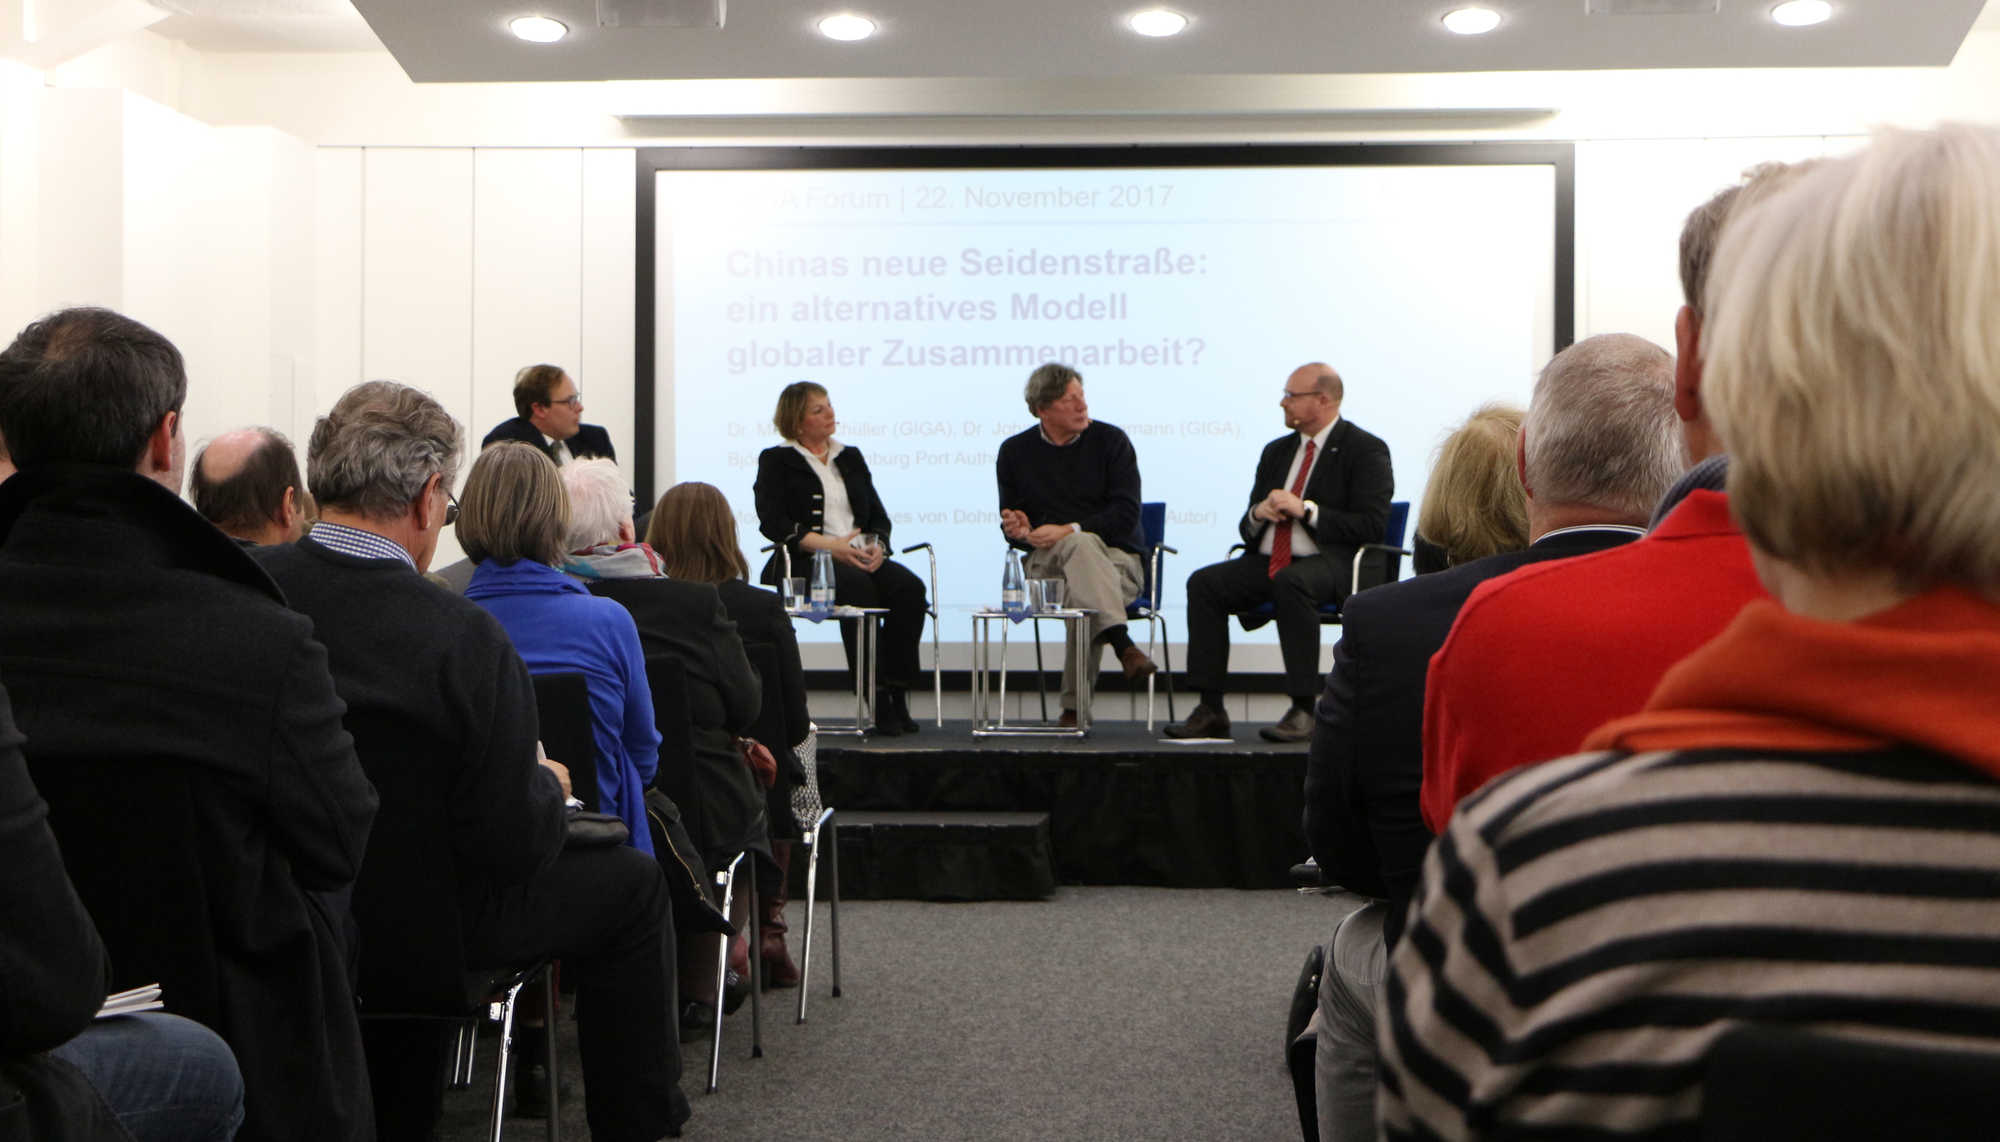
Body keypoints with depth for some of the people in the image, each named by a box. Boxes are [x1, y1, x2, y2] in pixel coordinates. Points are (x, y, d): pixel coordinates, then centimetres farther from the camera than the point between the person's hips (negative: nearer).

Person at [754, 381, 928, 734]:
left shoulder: (850, 457, 25)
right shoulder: (776, 460, 10)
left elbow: (879, 517, 20)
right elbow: (773, 522, -5)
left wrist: (877, 545, -5)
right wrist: (830, 545, -17)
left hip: (862, 558, 5)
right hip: (805, 563, -4)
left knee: (909, 587, -27)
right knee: (858, 588, -36)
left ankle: (897, 693, -28)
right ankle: (878, 702, -35)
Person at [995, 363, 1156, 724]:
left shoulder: (1110, 440, 4)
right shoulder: (1015, 451, 11)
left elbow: (1125, 513, -6)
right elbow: (1012, 524, 15)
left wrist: (1068, 529, -19)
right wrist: (1018, 531, -12)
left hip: (1115, 559, 0)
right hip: (1046, 561, 0)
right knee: (1082, 544, -37)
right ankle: (1121, 644, -53)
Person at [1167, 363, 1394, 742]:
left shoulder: (1365, 450, 1)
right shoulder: (1277, 451, 21)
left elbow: (1371, 526, -10)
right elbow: (1247, 528, 22)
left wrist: (1306, 509, -15)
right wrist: (1259, 513, -3)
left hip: (1331, 563, -6)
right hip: (1267, 562, 6)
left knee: (1290, 582, -38)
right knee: (1204, 583, -18)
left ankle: (1303, 711, -33)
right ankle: (1210, 710, -18)